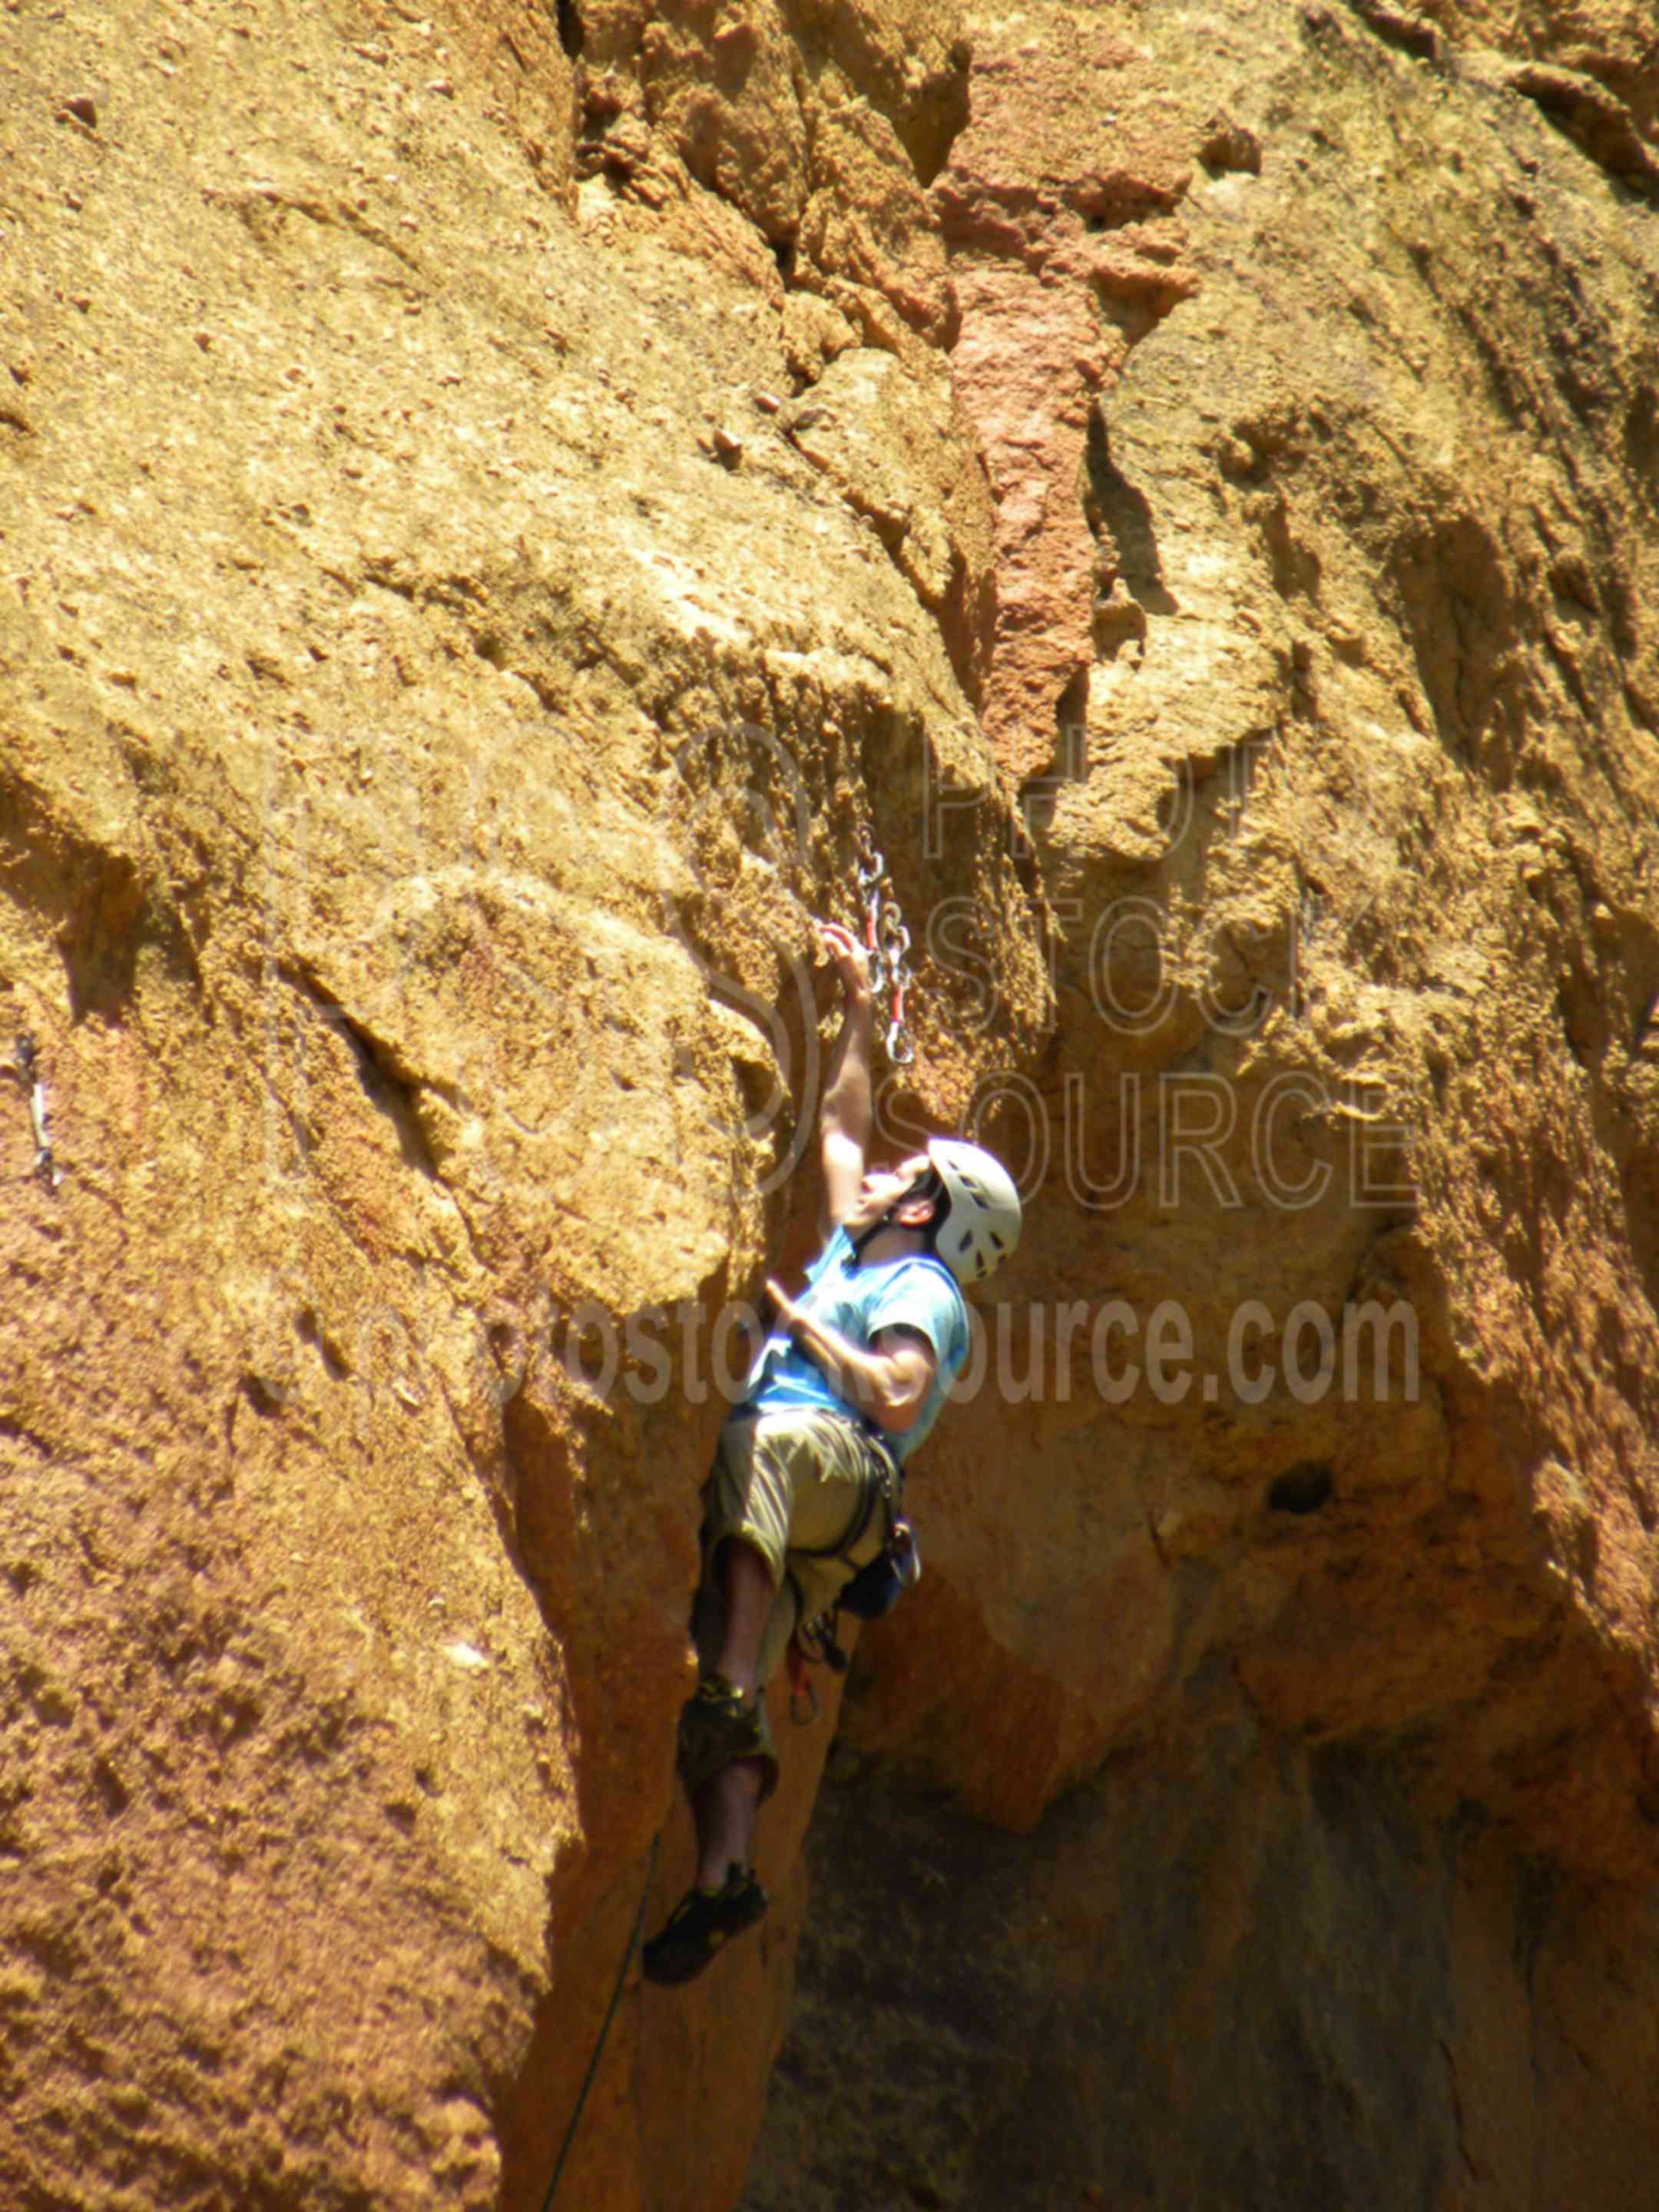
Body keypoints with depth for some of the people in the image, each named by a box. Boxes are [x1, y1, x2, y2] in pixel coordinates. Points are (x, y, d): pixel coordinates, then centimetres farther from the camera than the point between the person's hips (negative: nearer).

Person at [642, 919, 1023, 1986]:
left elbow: (895, 1400, -10)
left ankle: (733, 1694, -55)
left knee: (755, 1445, -42)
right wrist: (860, 1012, 47)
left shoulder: (922, 1288, 11)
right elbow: (841, 1124, 48)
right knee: (731, 1684, -13)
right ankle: (724, 1873, -29)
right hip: (787, 1514, 8)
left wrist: (806, 1325, -1)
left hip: (837, 1468, -8)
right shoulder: (856, 1257, 36)